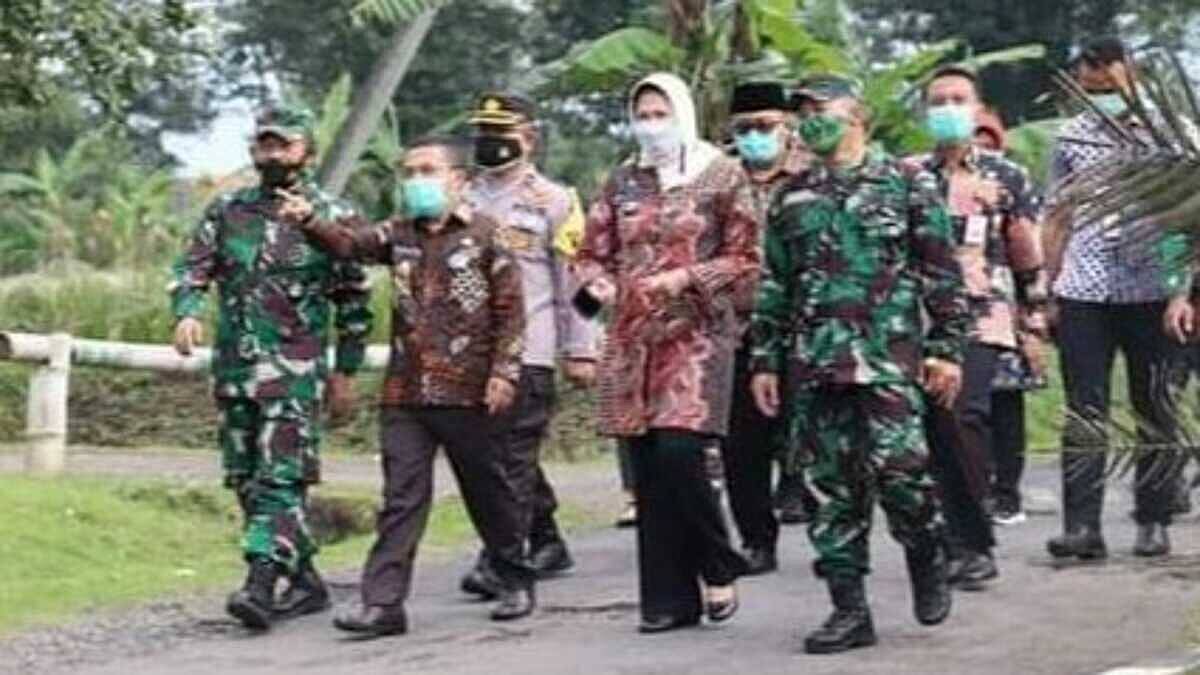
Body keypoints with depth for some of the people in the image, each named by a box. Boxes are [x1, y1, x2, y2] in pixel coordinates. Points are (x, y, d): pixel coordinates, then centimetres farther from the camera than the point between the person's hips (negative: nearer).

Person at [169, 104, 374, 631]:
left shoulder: (332, 217, 0)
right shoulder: (227, 211, 10)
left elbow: (353, 301, 3)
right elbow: (191, 270, 8)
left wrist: (345, 372, 1)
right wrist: (188, 312, -14)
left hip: (296, 370, -5)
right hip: (233, 366, 5)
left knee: (281, 479, -14)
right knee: (247, 481, 8)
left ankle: (261, 583, -21)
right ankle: (305, 582, 19)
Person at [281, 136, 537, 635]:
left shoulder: (484, 234, -1)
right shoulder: (398, 234, 12)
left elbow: (511, 308, -4)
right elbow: (350, 241, -5)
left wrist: (504, 372, -10)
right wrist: (310, 223, -24)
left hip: (469, 392, -3)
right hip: (405, 393, 3)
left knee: (488, 491, 10)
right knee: (401, 497, -1)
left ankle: (516, 581, 28)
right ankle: (383, 602, -4)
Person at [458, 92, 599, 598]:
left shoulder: (553, 202, -1)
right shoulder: (464, 200, 13)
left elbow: (574, 280, -3)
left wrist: (580, 351, -6)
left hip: (529, 351, -6)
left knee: (515, 455, -8)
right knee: (507, 456, 12)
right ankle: (547, 544, 26)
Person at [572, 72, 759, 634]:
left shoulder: (721, 176, 2)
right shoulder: (622, 182, 14)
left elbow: (745, 260, 0)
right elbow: (591, 254, 16)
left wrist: (685, 278, -13)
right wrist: (598, 283, -6)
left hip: (696, 334, -4)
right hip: (633, 337, 4)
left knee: (680, 449, -19)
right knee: (648, 469, 3)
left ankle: (719, 569, 1)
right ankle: (670, 598, 10)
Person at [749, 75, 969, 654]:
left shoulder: (907, 185, 4)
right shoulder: (791, 198, 16)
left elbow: (942, 273, 2)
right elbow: (773, 286, 18)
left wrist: (948, 348, -5)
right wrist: (765, 361, 12)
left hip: (888, 354, -4)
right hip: (814, 362, 4)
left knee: (897, 466, -16)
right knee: (833, 486, 2)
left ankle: (927, 557, 12)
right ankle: (849, 610, 8)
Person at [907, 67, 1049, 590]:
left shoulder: (1006, 177, 7)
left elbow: (1029, 257, 9)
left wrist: (1034, 327, 7)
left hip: (981, 316, -3)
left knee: (964, 415, -20)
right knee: (936, 427, 0)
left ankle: (972, 546, -12)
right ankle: (967, 545, 9)